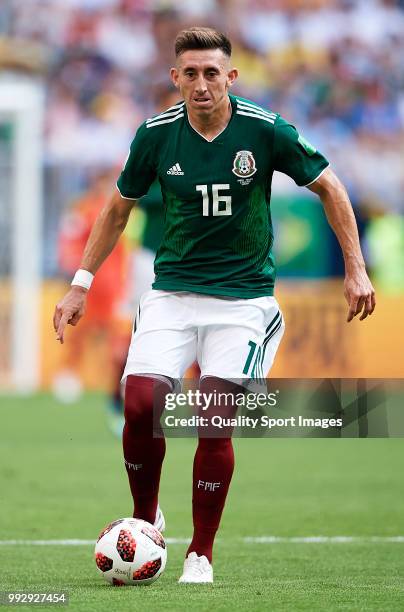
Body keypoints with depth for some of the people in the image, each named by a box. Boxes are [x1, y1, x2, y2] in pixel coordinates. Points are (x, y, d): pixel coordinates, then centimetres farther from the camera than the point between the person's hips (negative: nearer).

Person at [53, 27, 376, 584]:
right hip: (172, 292, 2)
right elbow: (118, 209, 12)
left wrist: (356, 270, 0)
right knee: (141, 404, -16)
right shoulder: (156, 135, -4)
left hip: (244, 296, -2)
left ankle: (201, 554, 3)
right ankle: (146, 520, 11)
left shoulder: (265, 130, -10)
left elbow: (328, 187, 3)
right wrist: (81, 283, 9)